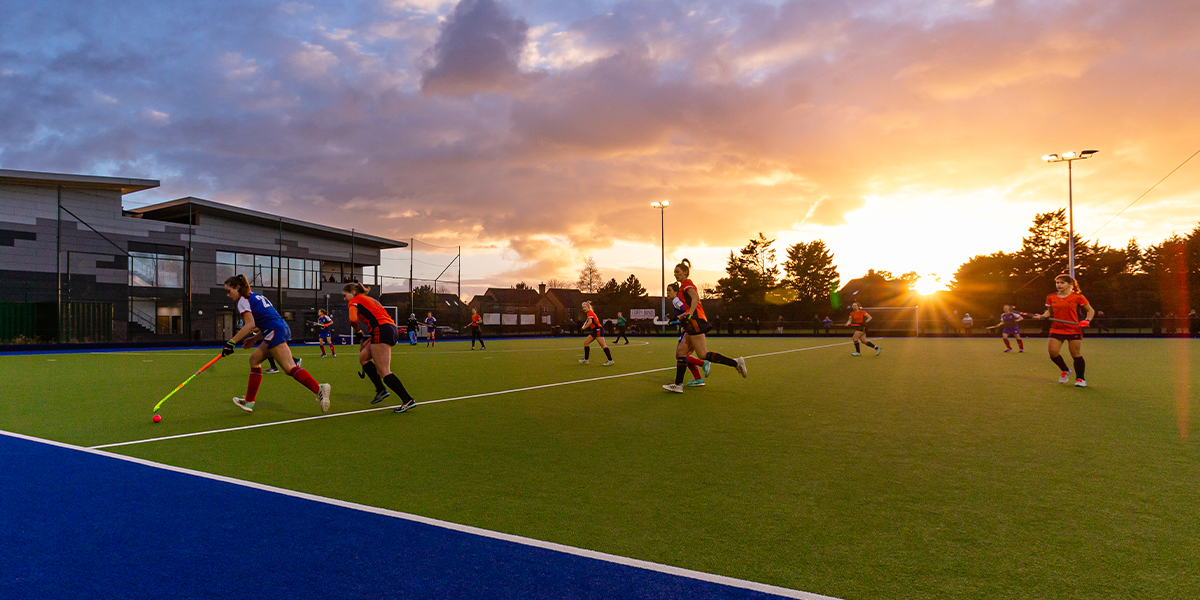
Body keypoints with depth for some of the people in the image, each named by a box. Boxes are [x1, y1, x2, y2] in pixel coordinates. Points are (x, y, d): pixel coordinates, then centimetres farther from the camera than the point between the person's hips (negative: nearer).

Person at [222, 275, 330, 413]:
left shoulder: (243, 300, 0)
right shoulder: (256, 296, 25)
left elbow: (250, 325, -14)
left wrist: (231, 342, -13)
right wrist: (255, 339, 26)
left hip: (275, 332, -10)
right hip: (281, 328, 10)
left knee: (290, 367, -18)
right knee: (254, 359, 20)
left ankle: (319, 388, -34)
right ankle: (249, 402, 25)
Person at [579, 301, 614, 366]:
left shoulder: (590, 312, -10)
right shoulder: (590, 313, 20)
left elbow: (590, 322, -22)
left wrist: (584, 327, -7)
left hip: (598, 329, -11)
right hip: (595, 330, 11)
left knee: (603, 345, -14)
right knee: (586, 342, 12)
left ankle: (610, 360, -16)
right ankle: (586, 359, 15)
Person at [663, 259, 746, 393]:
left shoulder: (686, 284, -5)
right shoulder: (685, 286, 24)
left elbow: (695, 297, -23)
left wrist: (690, 313, -34)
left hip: (695, 321, -10)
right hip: (693, 323, 10)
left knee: (703, 354, -11)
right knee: (680, 352, 6)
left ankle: (736, 363, -10)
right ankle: (678, 385, 5)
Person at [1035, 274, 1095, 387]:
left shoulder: (1077, 297, -4)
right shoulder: (1051, 297, 6)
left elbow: (1091, 310, 4)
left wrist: (1087, 320, -14)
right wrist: (1042, 316, -3)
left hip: (1074, 330, -3)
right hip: (1056, 330, 3)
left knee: (1076, 354, -3)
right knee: (1053, 352, -7)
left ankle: (1080, 378, 12)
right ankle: (1065, 371, 20)